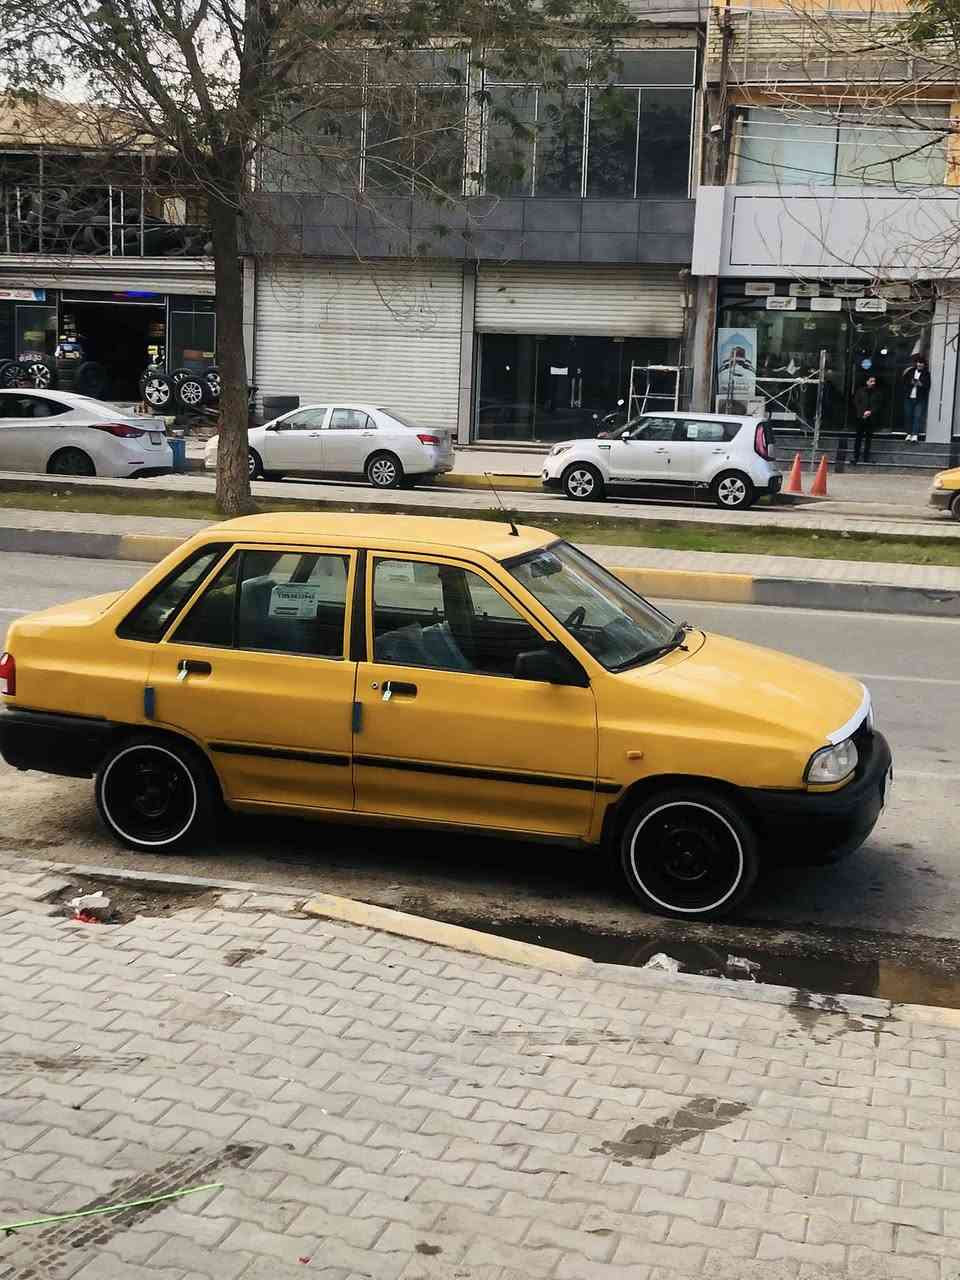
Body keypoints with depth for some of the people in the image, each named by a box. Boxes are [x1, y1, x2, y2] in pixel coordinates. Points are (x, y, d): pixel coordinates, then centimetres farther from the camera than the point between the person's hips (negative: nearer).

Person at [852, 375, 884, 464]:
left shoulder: (878, 393, 8)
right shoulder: (861, 391, 8)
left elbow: (879, 405, 3)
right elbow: (856, 402, 3)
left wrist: (870, 412, -11)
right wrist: (863, 412, -9)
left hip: (872, 418, 0)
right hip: (861, 417, 0)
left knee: (869, 438, 1)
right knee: (859, 437, -1)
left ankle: (866, 457, 5)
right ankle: (856, 457, 0)